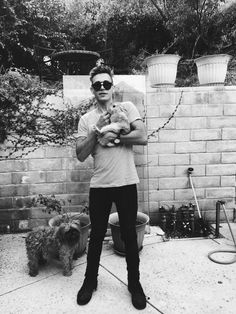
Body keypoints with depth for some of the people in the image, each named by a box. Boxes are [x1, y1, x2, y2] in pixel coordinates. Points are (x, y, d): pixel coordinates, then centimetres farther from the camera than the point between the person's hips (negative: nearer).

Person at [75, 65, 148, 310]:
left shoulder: (127, 107, 0)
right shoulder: (86, 119, 5)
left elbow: (143, 137, -13)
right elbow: (80, 155, -3)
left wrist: (111, 136, -13)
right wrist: (97, 130, -14)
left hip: (126, 184, -1)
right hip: (99, 186, 2)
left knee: (129, 236, 12)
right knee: (97, 235, 17)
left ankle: (134, 283, 35)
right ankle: (90, 280, 39)